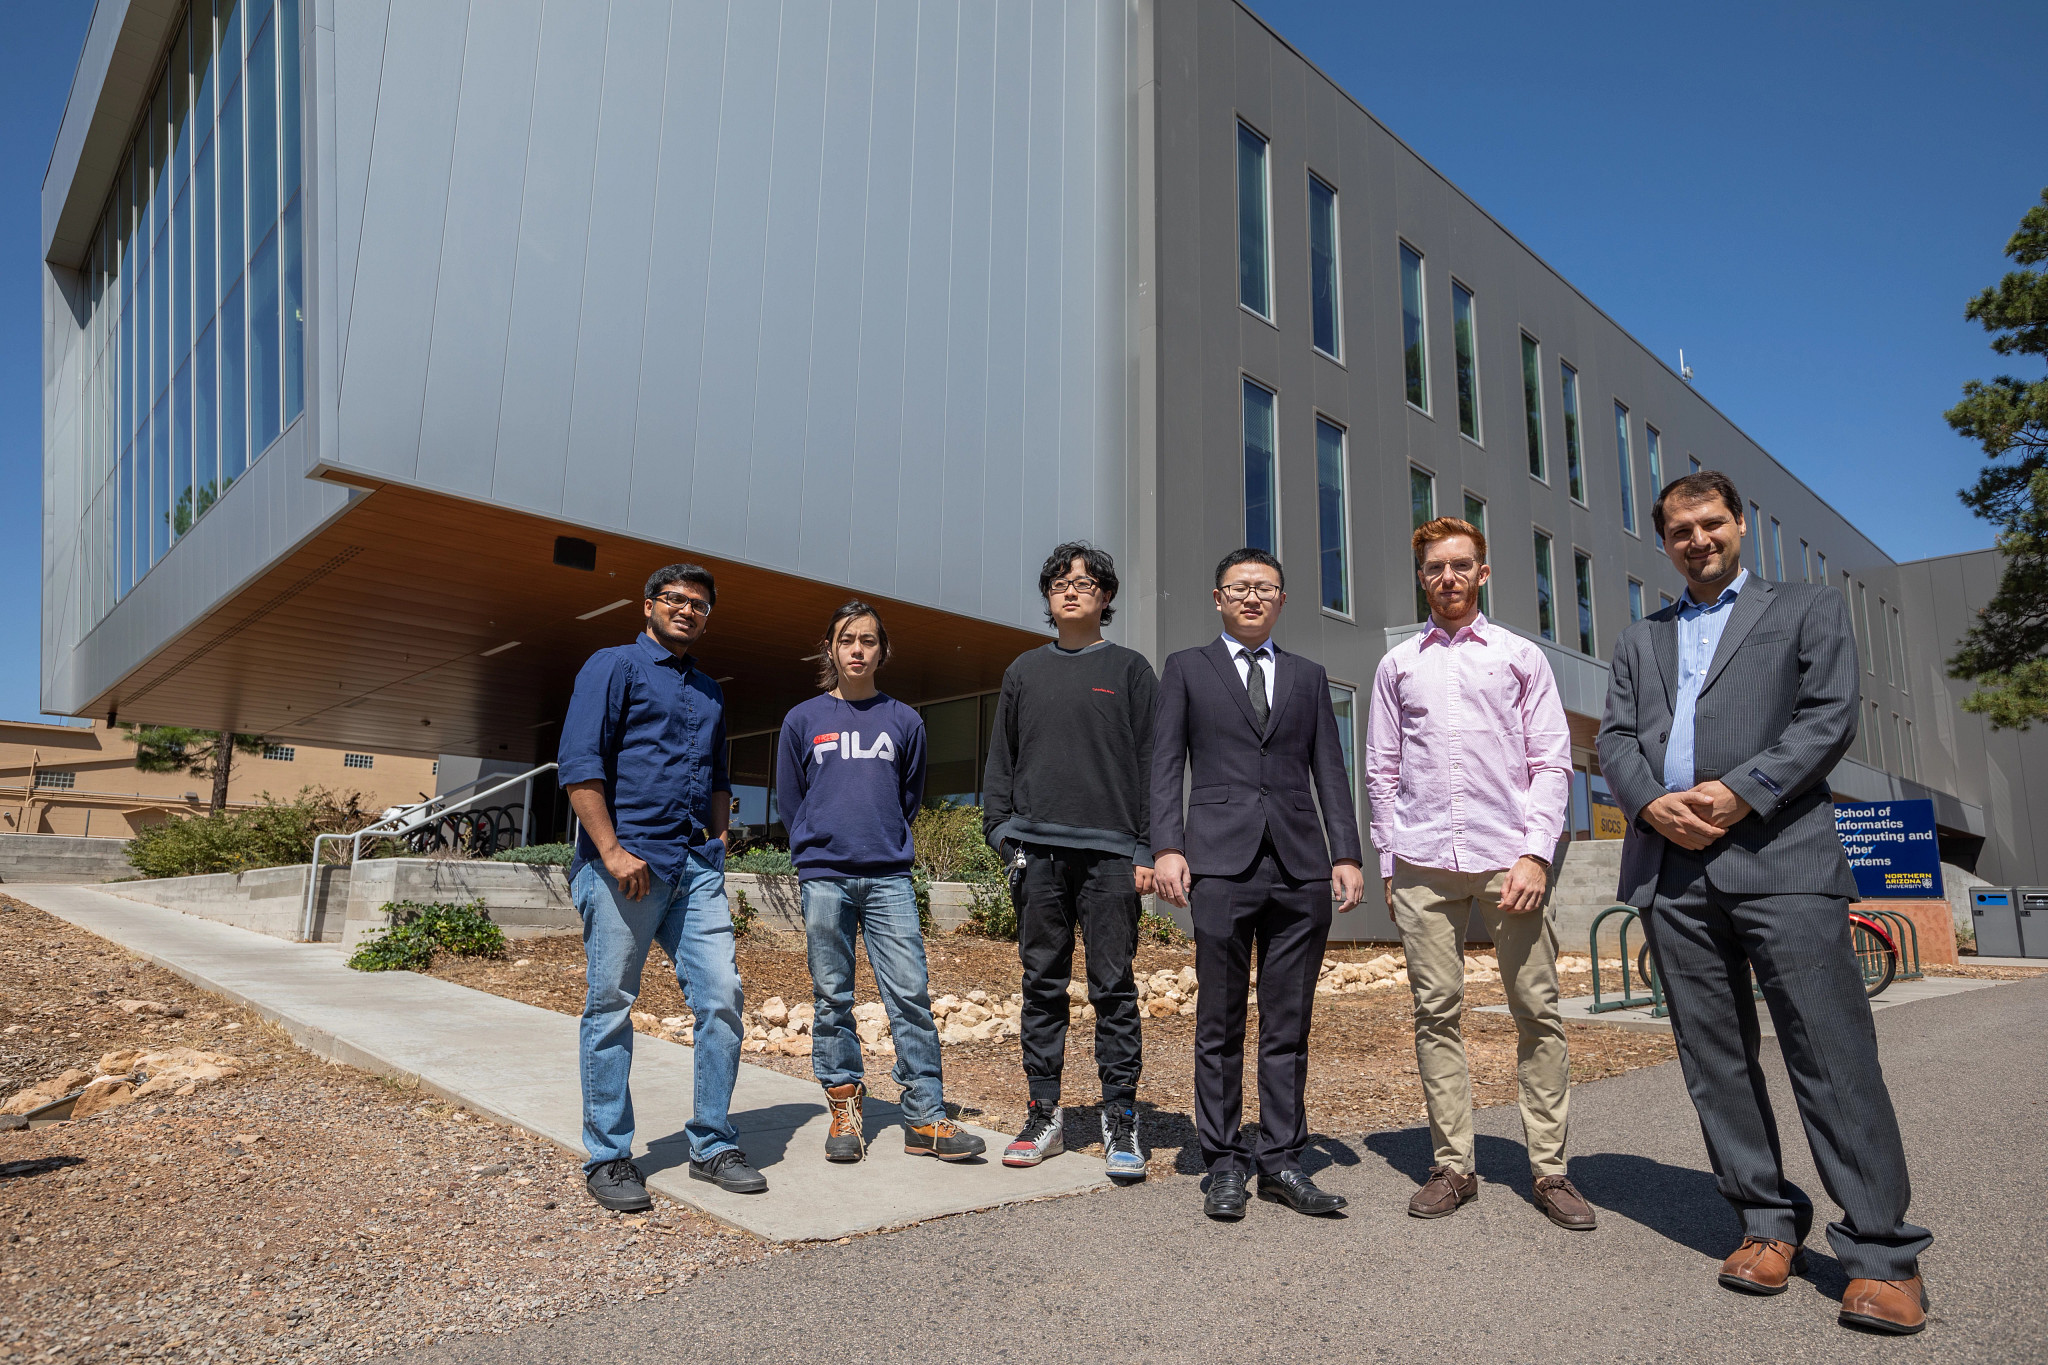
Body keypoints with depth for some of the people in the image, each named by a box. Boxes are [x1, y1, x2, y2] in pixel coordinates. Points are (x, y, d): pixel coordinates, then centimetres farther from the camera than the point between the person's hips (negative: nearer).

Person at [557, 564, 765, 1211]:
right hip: (624, 864, -6)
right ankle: (608, 1158, 13)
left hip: (696, 868, 6)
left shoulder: (709, 691, 23)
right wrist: (612, 851, -16)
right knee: (610, 1010, 1)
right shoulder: (613, 666, 2)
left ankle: (713, 1145, 12)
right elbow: (579, 763, -8)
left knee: (721, 998, 0)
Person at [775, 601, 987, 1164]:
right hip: (824, 878, 0)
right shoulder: (803, 721, 7)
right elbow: (789, 802, 14)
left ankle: (925, 1118, 0)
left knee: (911, 994, -5)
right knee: (833, 999, 4)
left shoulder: (904, 722, 10)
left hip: (889, 878, 0)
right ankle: (844, 1108, 16)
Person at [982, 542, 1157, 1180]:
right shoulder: (1024, 671, 16)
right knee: (1042, 985, 6)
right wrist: (1001, 830, 3)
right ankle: (1044, 1116, 15)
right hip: (1038, 849, 3)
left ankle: (1121, 1121, 8)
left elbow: (1151, 764, 3)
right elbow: (1001, 761, 16)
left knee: (1114, 987, -1)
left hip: (1110, 851, -2)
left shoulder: (1129, 669, 8)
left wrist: (1147, 849, -5)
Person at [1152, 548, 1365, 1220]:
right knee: (1219, 1025, 2)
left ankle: (1281, 1162, 16)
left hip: (1301, 864, 3)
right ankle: (1224, 1164, 13)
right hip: (1221, 862, -2)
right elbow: (1165, 766, 5)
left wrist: (1347, 854, 3)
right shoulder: (1186, 669, 12)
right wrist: (1167, 847, -7)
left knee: (1289, 1026, 6)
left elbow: (1330, 771, 14)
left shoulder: (1309, 676, 18)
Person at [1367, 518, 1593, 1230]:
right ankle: (1453, 1165, 11)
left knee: (1537, 1011, 0)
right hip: (1423, 865, 1)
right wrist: (1388, 863, 8)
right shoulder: (1397, 664, 14)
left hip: (1509, 857, -1)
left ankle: (1549, 1167, 10)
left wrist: (1536, 853, -7)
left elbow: (1552, 762, 5)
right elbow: (1381, 771, 14)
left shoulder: (1521, 657, 11)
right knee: (1436, 1012, 3)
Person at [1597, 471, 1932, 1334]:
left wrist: (1741, 792, -12)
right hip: (1670, 869, 4)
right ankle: (1767, 1222, 17)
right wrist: (1652, 803, -9)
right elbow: (1615, 738, 11)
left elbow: (1831, 718, 0)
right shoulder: (1640, 640, 22)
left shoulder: (1808, 609, 13)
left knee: (1832, 1053, -6)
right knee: (1714, 1060, 6)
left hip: (1782, 858, -3)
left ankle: (1881, 1253, 3)